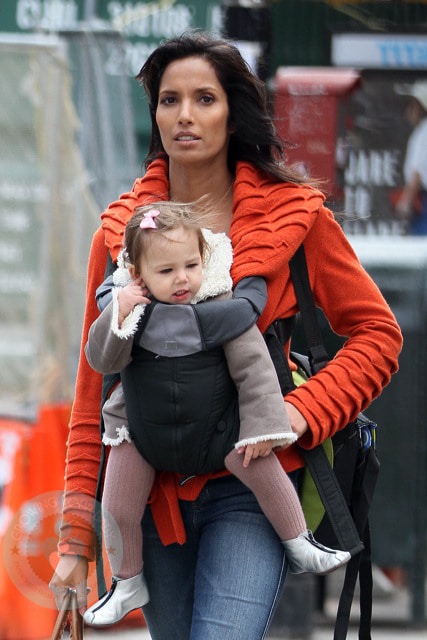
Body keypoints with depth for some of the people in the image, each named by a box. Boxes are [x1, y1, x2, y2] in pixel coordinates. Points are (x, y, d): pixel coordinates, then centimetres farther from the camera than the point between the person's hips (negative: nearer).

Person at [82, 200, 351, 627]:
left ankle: (299, 546, 2)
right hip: (141, 432, 1)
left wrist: (260, 427, -16)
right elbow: (101, 361, -15)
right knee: (118, 507, 1)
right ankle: (127, 584, 26)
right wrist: (118, 315, -29)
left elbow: (253, 367, -13)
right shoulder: (130, 309, -13)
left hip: (213, 428, -1)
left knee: (263, 468, -19)